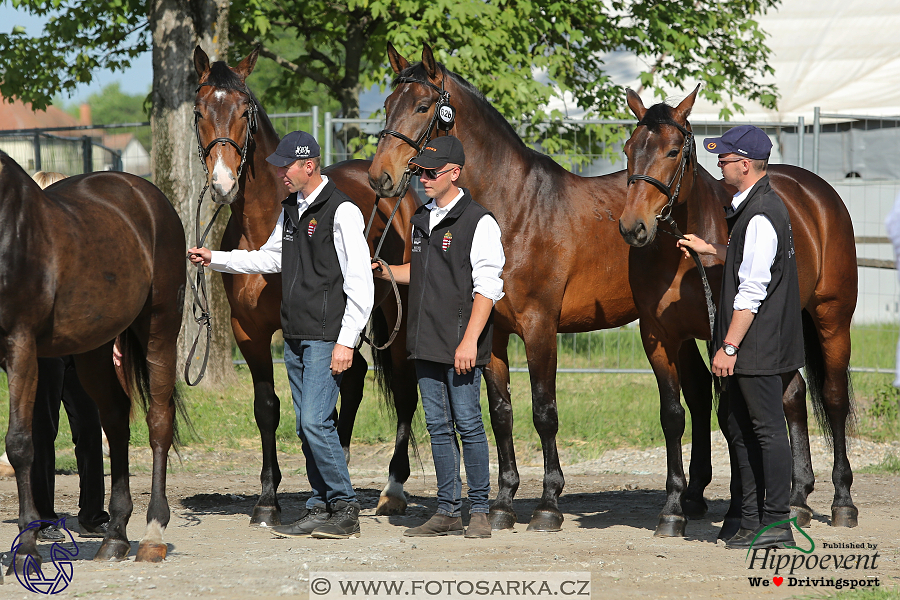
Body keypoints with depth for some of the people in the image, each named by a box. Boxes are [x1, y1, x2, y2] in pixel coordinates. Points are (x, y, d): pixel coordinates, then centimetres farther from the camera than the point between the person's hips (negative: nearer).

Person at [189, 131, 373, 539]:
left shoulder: (341, 212, -13)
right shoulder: (290, 209, 13)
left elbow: (360, 283, -15)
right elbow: (271, 259, 27)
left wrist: (346, 341, -19)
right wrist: (215, 260, 18)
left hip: (326, 338, -9)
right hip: (294, 337, 9)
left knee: (316, 421, -14)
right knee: (306, 426, 9)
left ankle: (345, 509, -6)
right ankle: (320, 509, 14)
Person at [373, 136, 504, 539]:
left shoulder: (478, 222, -10)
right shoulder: (422, 219, 13)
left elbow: (487, 288, -14)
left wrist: (470, 340, -20)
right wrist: (384, 272, 11)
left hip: (460, 344, -7)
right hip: (426, 342, 7)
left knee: (468, 425, -4)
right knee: (438, 426, 9)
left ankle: (479, 510, 4)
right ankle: (448, 511, 14)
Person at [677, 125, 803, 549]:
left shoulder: (760, 217, -20)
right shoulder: (754, 206, 13)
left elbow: (752, 291, -23)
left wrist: (729, 347, -22)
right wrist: (709, 250, 30)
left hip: (759, 347, -11)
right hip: (749, 350, 11)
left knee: (767, 429, -4)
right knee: (740, 431, 13)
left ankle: (777, 522, 1)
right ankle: (751, 521, 18)